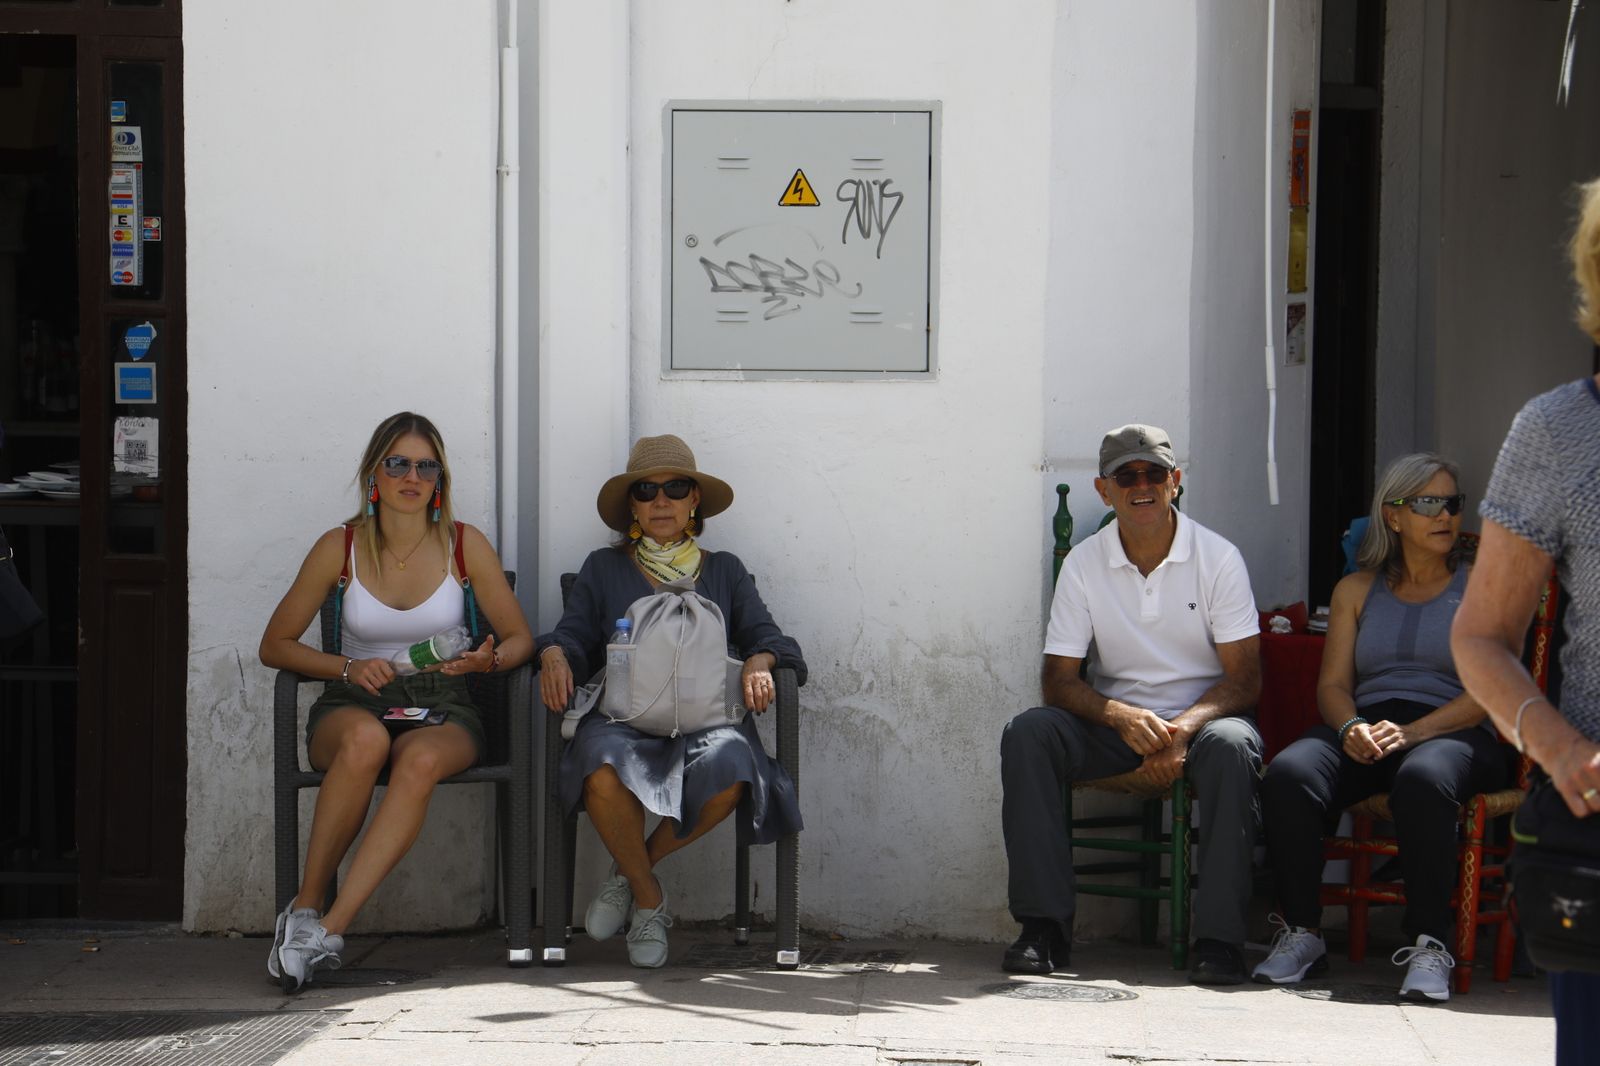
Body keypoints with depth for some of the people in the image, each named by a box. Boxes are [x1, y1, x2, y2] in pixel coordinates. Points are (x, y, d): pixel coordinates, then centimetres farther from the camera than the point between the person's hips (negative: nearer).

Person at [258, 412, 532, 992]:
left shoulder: (464, 545, 2)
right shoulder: (340, 547, 1)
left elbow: (519, 638, 9)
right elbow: (275, 645, 7)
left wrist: (488, 659, -14)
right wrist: (349, 667, -9)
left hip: (441, 706, 0)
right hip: (354, 703, 0)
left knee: (421, 760, -38)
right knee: (365, 739, -40)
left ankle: (327, 927, -40)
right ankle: (306, 905, -29)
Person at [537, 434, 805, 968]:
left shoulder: (724, 570, 22)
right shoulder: (604, 568, 21)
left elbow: (764, 634, 13)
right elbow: (574, 632, 13)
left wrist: (759, 662, -10)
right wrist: (554, 654, -11)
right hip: (622, 717, -1)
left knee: (728, 771, -37)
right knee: (604, 772, -39)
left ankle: (631, 872, -9)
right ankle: (649, 899, -11)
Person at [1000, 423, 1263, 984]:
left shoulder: (1218, 558, -4)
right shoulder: (1084, 564, 1)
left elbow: (1244, 679, -7)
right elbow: (1059, 680, -3)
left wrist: (1182, 730, -26)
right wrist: (1121, 717, -24)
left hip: (1201, 718, -2)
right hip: (1116, 722, 2)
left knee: (1232, 744, -36)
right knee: (1027, 733, -25)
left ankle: (1218, 937, -32)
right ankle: (1044, 925, -24)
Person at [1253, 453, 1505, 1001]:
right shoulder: (1357, 589, 20)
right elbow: (1333, 684, 12)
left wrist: (1411, 732, -17)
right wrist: (1352, 728, -12)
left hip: (1454, 732, -3)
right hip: (1364, 729, 3)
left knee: (1423, 780, -40)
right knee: (1288, 774, -29)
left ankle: (1429, 945, -33)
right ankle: (1302, 933, -22)